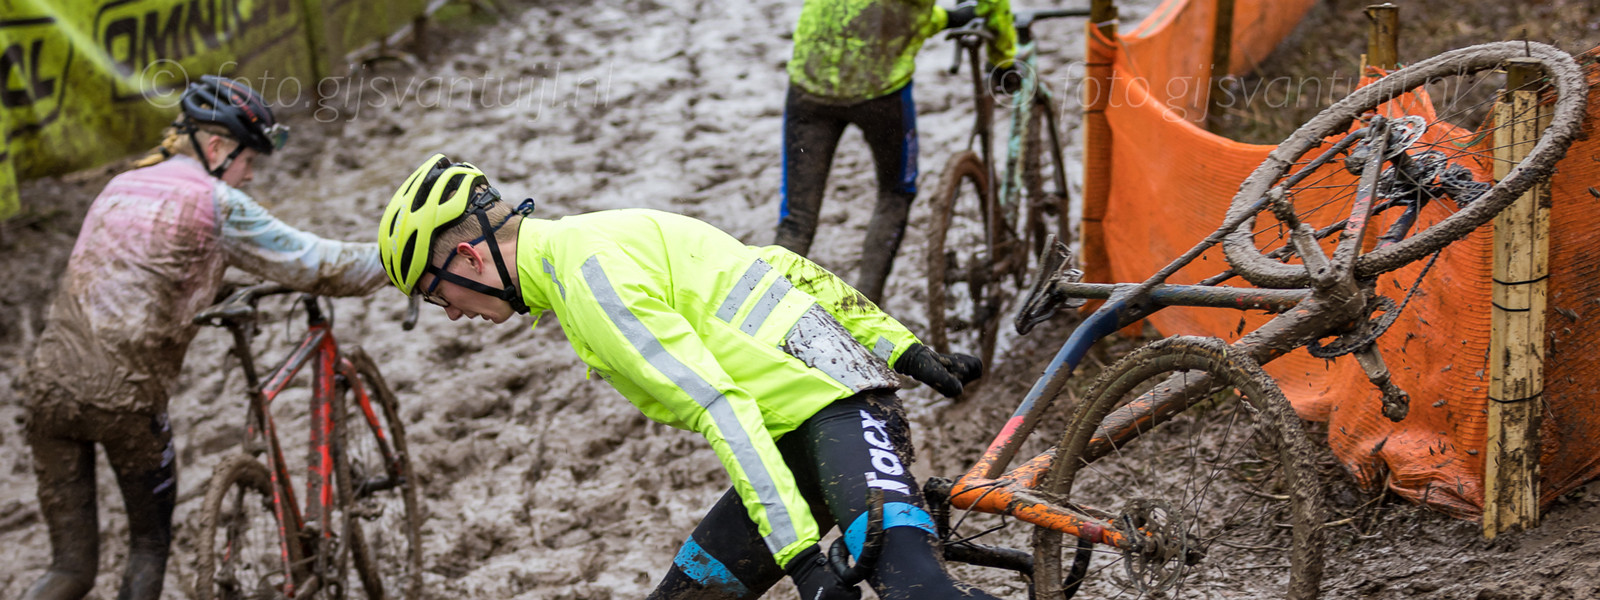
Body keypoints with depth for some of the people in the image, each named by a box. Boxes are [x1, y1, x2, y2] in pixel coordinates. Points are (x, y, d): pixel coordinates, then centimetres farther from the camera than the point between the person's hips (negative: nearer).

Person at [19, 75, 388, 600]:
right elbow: (312, 265, -2)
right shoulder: (216, 202, -4)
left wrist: (220, 296, 42)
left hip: (48, 379, 6)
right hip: (122, 393, -6)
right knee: (150, 543, 17)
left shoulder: (121, 186, 18)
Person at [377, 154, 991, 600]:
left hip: (838, 416, -10)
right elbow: (780, 268, 20)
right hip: (798, 437, 10)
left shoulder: (586, 270, -13)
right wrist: (902, 347, 19)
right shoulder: (589, 239, 18)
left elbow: (719, 408, -22)